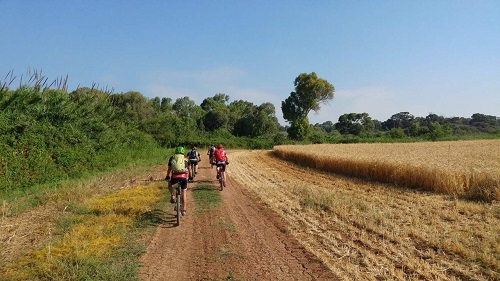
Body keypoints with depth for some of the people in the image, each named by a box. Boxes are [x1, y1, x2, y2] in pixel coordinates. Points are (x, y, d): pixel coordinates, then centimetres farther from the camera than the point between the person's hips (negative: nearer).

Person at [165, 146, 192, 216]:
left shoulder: (172, 158, 16)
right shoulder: (186, 159, 16)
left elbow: (169, 169, 21)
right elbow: (189, 169, 23)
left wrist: (167, 177, 36)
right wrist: (190, 177, 38)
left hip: (174, 177, 0)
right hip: (183, 177, 0)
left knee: (170, 184, 33)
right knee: (183, 193, 15)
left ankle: (172, 196, 12)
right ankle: (183, 210, 16)